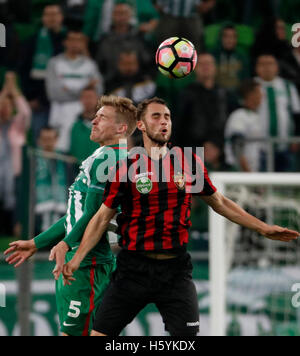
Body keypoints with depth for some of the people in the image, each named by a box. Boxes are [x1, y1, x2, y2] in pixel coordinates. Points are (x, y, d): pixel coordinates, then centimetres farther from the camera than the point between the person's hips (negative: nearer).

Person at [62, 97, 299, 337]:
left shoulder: (189, 162, 5)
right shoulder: (126, 168, -1)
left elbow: (219, 203, 16)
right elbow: (103, 218, 3)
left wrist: (263, 228, 14)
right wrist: (76, 259, -6)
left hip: (175, 270, 1)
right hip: (133, 268, -1)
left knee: (188, 335, -9)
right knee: (100, 334, -5)